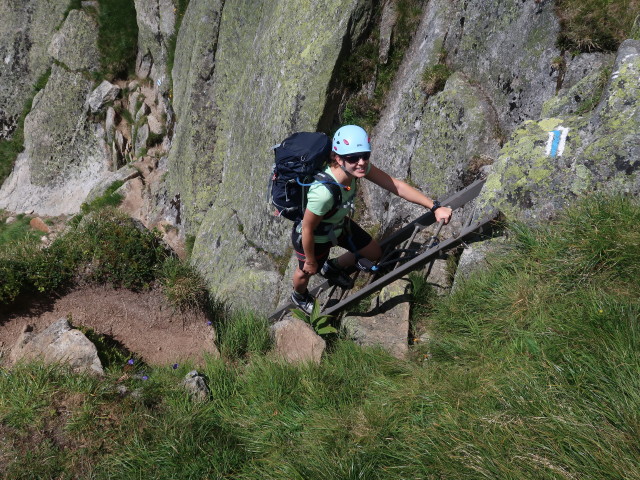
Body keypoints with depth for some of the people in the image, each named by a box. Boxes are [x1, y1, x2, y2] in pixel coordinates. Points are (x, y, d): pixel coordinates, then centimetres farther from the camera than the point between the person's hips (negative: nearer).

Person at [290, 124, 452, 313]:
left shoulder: (357, 167, -26)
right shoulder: (324, 192, -45)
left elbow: (396, 185, -21)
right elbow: (307, 229, -30)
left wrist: (434, 207, -25)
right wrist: (310, 261, -14)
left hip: (340, 225, 6)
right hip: (314, 238, -6)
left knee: (374, 254, 20)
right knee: (306, 273, 22)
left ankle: (332, 267, 48)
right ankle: (299, 296, 61)